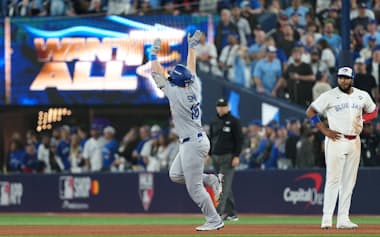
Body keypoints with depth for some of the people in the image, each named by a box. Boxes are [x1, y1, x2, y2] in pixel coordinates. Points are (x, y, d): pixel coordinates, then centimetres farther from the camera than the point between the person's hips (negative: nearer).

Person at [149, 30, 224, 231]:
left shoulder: (176, 93, -16)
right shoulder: (194, 88, 2)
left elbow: (156, 73, -9)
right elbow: (191, 69, 20)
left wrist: (154, 52, 0)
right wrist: (191, 48, 26)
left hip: (193, 144, -9)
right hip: (198, 141, 9)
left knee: (194, 188, -3)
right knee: (175, 175, 18)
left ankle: (214, 220, 1)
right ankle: (210, 180, 17)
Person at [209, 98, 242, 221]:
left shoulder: (233, 121, -3)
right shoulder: (214, 123, 15)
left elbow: (239, 139, -7)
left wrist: (236, 156, -15)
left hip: (228, 157, -7)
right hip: (216, 158, 7)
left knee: (225, 185, -14)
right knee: (225, 187, 8)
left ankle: (220, 211, -22)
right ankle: (231, 213, 12)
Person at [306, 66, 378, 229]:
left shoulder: (362, 96, 9)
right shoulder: (330, 96, -3)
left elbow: (373, 111, 23)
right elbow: (310, 112, -2)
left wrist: (361, 119, 3)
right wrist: (324, 130, -9)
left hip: (354, 141, 5)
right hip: (336, 141, -5)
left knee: (349, 182, 5)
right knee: (333, 179, -10)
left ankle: (343, 219, 9)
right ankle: (327, 218, -9)